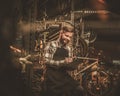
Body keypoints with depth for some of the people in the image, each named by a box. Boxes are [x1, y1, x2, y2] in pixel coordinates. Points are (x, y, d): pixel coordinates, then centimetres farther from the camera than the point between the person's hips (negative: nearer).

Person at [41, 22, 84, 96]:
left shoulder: (69, 49, 11)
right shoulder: (51, 45, -2)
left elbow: (69, 66, 15)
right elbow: (47, 61, -13)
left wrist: (73, 65, -9)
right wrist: (63, 62, -22)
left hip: (64, 76, 4)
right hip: (52, 77, -4)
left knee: (78, 90, -14)